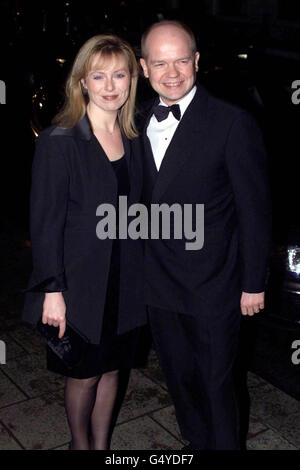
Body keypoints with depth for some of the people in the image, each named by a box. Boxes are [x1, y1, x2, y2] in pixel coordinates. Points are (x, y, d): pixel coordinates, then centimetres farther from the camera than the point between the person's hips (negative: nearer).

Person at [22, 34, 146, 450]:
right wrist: (53, 290, -16)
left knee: (111, 369, 18)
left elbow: (136, 209, 8)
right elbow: (45, 221, -15)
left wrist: (144, 272, 7)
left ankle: (102, 445, 40)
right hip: (82, 281, -5)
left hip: (125, 279, 5)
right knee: (85, 374, 13)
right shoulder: (58, 142, -15)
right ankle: (81, 444, 40)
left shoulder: (133, 139, 3)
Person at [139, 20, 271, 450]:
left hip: (212, 288, -5)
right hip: (158, 283, 6)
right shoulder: (141, 122, 3)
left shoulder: (233, 124, -15)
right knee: (179, 376, 22)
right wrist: (139, 266, 9)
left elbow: (255, 210, -11)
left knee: (215, 383, 9)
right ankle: (196, 440, 46)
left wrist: (253, 284, -9)